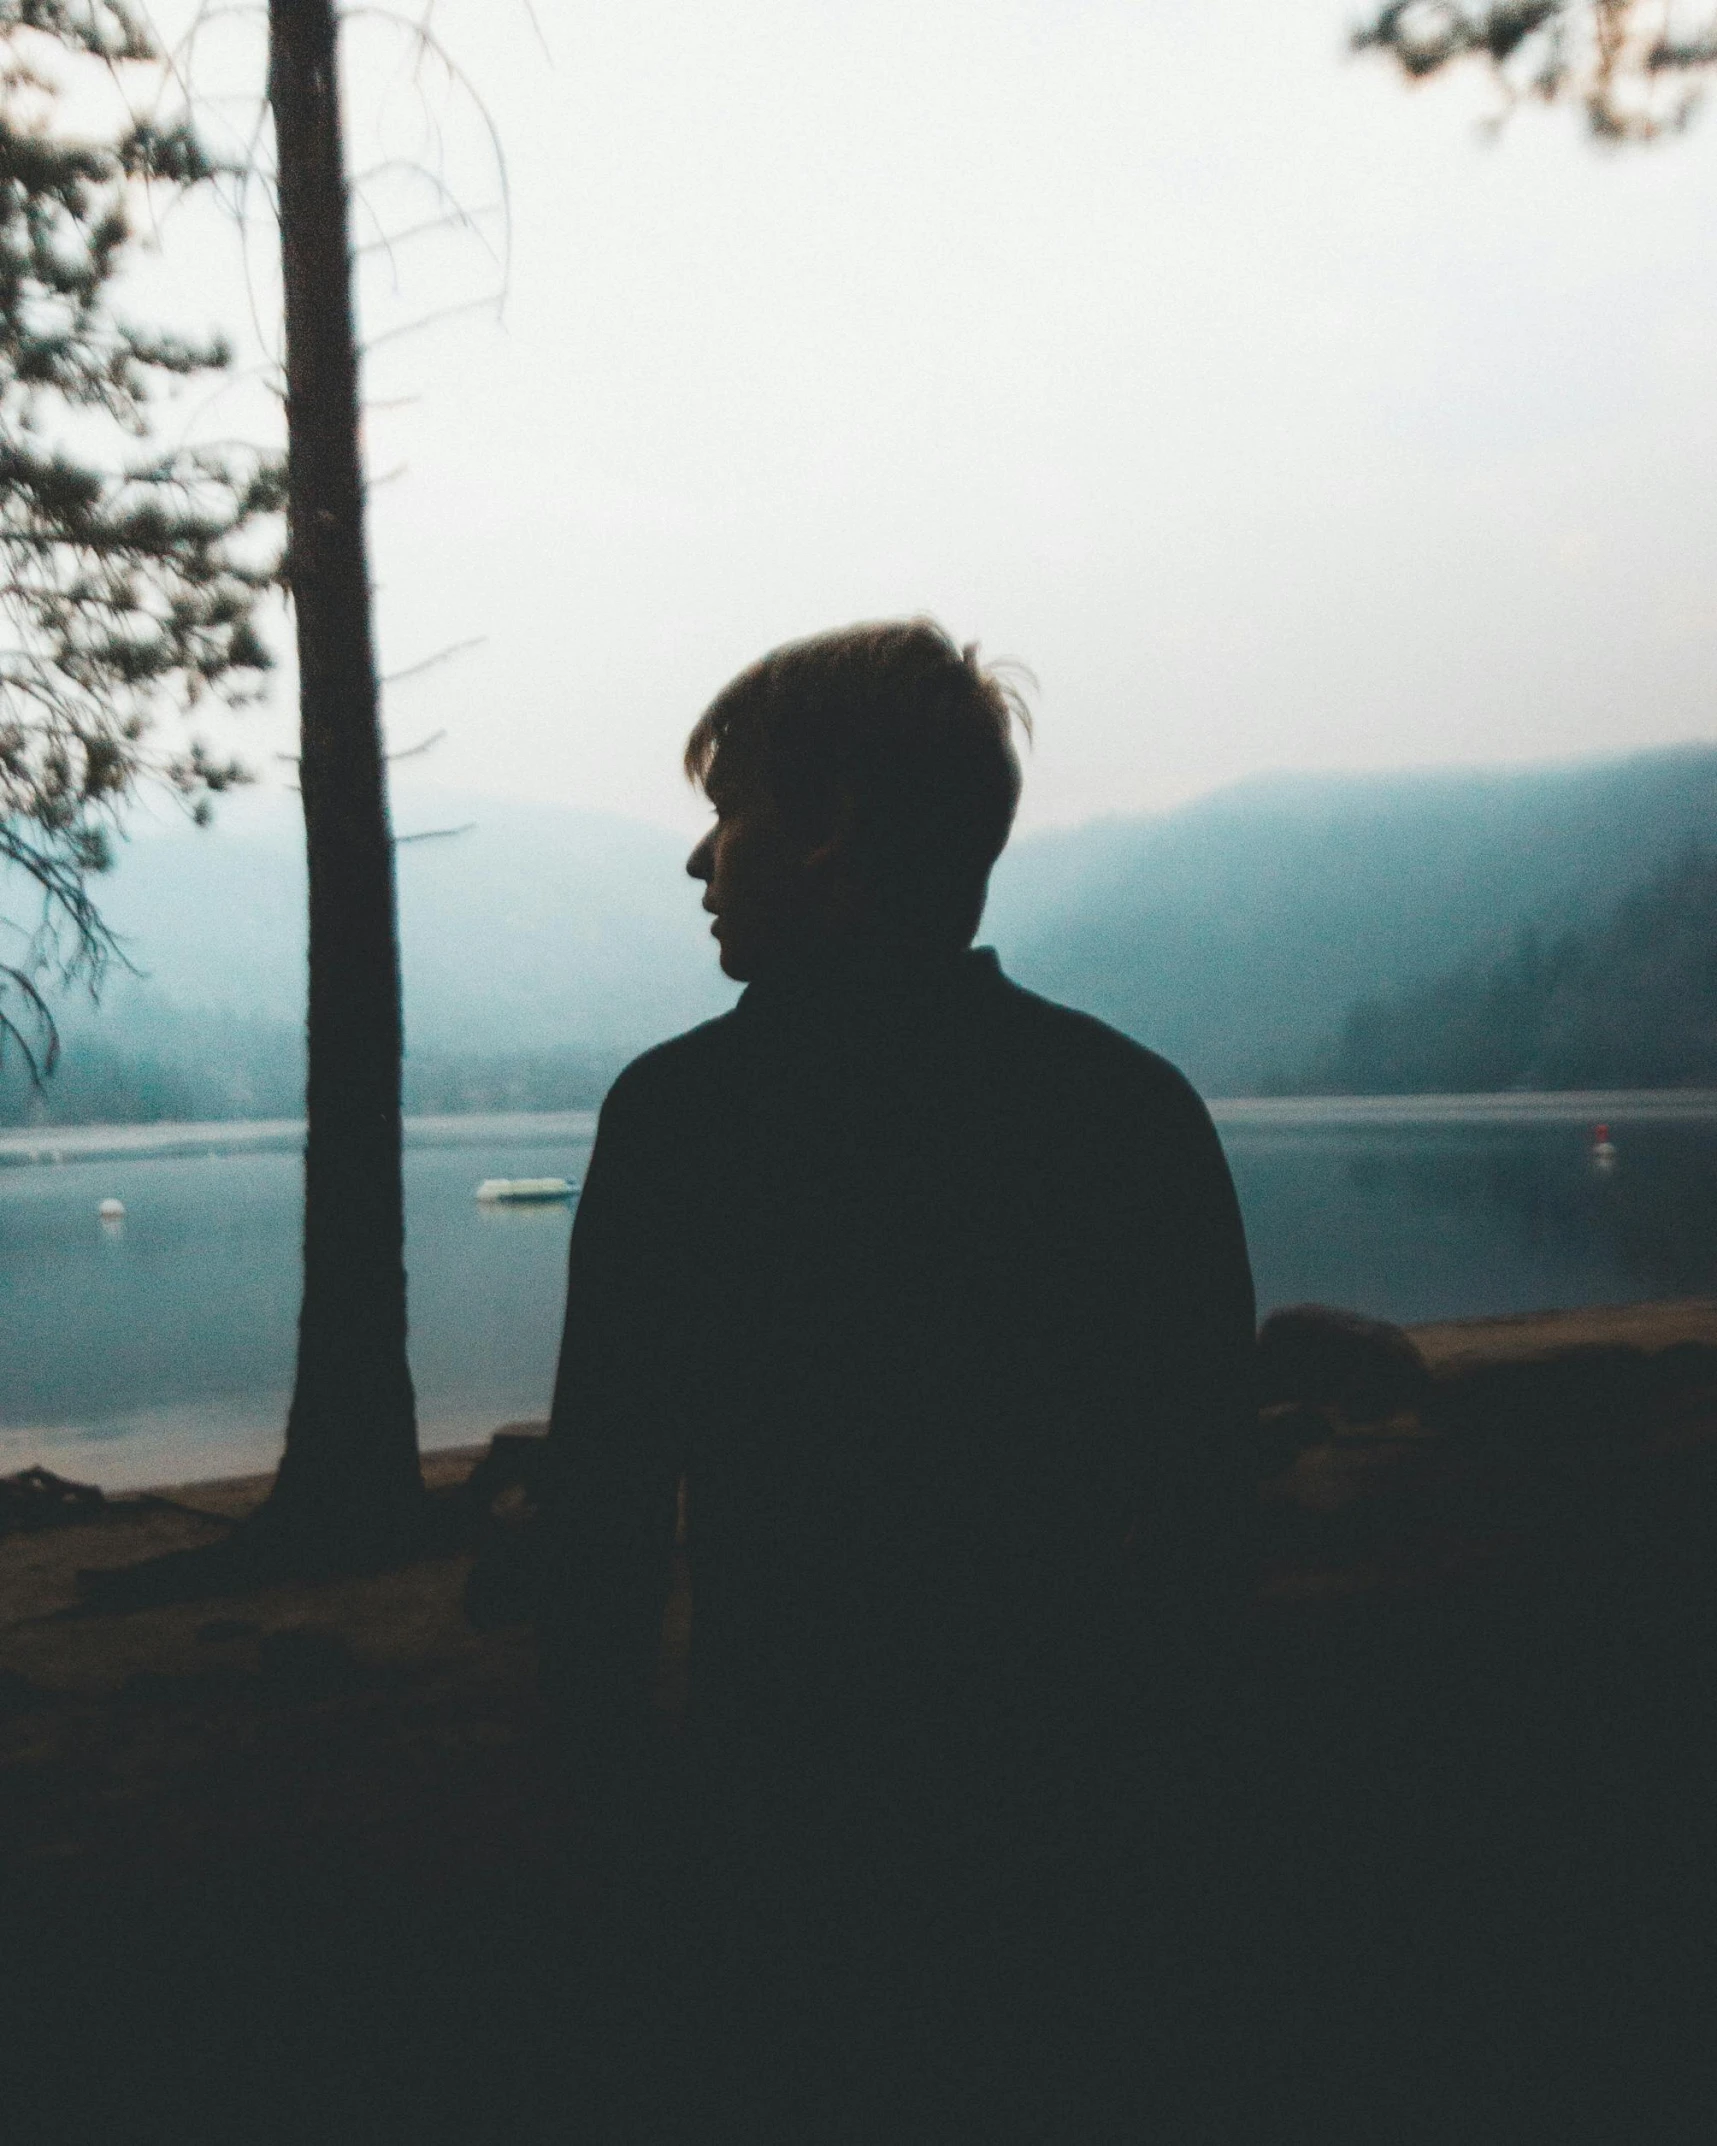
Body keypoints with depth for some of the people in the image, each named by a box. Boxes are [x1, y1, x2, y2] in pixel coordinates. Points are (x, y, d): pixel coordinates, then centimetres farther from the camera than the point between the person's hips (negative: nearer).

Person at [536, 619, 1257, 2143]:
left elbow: (606, 1498, -12)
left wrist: (602, 1781, 3)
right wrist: (1160, 1780, 12)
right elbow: (1207, 1501, -1)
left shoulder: (683, 1113, -15)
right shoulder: (1143, 1105, -6)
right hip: (1075, 1826, 4)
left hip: (804, 1804, -3)